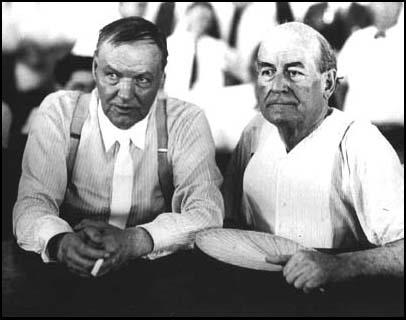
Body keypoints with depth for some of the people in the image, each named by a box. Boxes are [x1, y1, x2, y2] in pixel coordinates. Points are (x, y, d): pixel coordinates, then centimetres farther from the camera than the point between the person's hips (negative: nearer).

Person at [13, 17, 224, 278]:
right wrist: (61, 242, -32)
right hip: (70, 279, 1)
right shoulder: (59, 112, -3)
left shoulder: (187, 122, -5)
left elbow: (207, 214, -13)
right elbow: (32, 203, -9)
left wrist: (132, 241, -31)